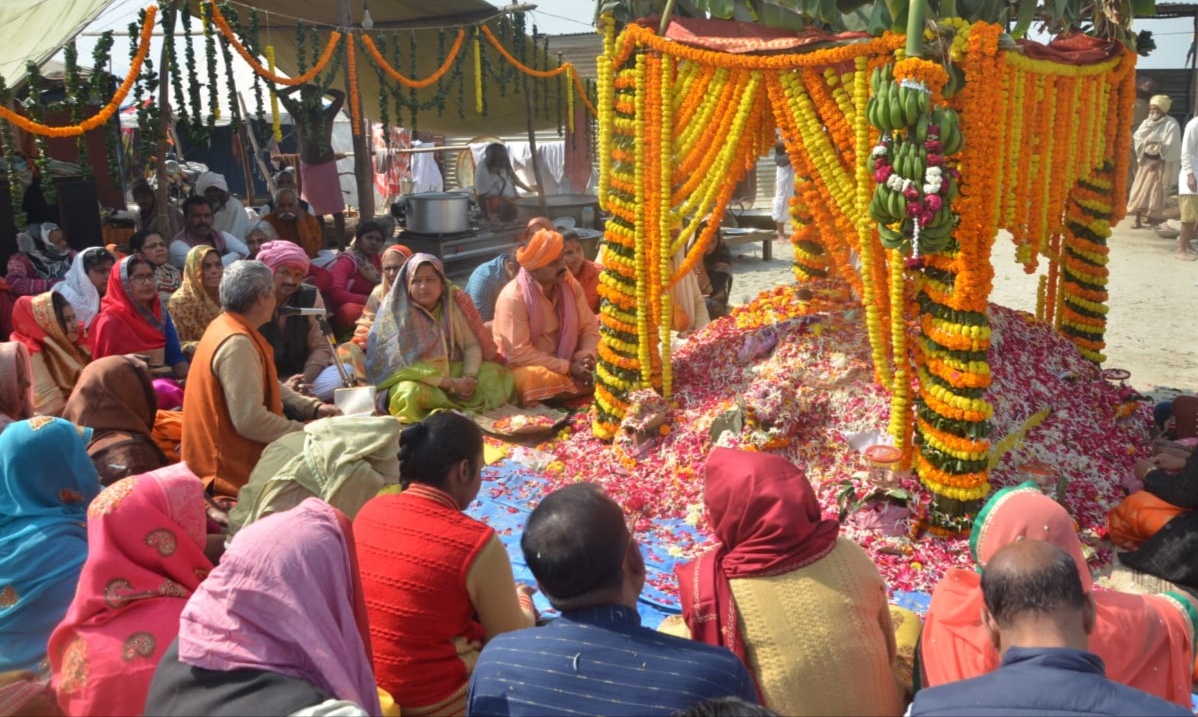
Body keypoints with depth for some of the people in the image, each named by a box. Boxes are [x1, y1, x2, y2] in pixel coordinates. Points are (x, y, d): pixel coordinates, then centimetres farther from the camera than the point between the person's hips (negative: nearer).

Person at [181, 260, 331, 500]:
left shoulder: (227, 326, 8)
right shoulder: (237, 343, -25)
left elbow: (264, 384, 18)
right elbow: (250, 420, -30)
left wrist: (312, 407, 7)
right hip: (232, 470, -10)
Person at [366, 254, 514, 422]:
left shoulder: (451, 307, -1)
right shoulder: (398, 312, -15)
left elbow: (472, 345, 1)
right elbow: (403, 361, -21)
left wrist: (469, 377, -19)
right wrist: (451, 384, -24)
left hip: (452, 371, 5)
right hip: (415, 378, -5)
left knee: (497, 373, -12)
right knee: (411, 393, -38)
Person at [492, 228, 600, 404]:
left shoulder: (570, 285, -2)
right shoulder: (513, 298, -21)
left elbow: (589, 327, 2)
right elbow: (519, 353, -23)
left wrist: (586, 355, -20)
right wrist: (567, 367, -24)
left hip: (566, 361, 6)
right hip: (527, 366, -5)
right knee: (539, 379, -36)